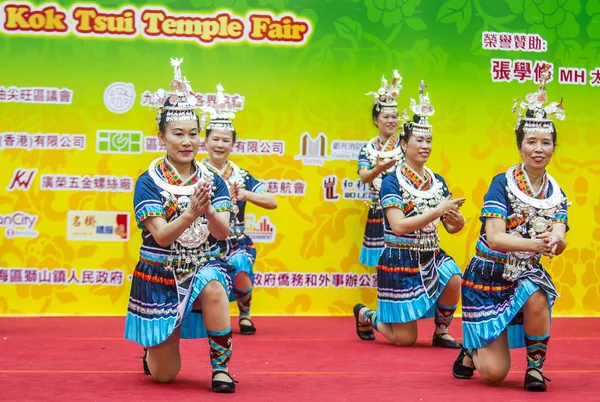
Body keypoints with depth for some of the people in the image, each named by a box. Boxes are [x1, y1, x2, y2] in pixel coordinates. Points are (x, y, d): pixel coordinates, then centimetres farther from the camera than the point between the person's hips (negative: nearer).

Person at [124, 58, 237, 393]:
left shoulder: (213, 181, -2)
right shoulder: (148, 182, -10)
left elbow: (223, 232, -12)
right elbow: (161, 236, -18)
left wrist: (208, 210, -33)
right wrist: (190, 213, -35)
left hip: (205, 266, 1)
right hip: (161, 275, -1)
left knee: (213, 288, -38)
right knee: (164, 375, 0)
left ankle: (221, 367, -19)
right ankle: (153, 350, 39)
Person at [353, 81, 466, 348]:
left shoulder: (438, 182, 5)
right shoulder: (392, 182, -11)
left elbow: (453, 227, 5)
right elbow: (399, 226, -23)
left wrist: (456, 218, -20)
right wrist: (438, 211, -30)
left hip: (431, 256, 5)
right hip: (401, 260, -5)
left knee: (454, 281, -29)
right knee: (404, 339, -2)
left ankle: (441, 332, -1)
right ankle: (365, 314, 30)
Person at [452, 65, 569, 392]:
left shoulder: (556, 193, 0)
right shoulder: (502, 184, -13)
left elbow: (559, 241, -14)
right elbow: (494, 238, -24)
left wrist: (553, 241, -39)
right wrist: (536, 244, -40)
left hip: (527, 274, 4)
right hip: (489, 277, -3)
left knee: (536, 299, -35)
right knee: (495, 373, -9)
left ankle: (535, 366, -10)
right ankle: (472, 350, 27)